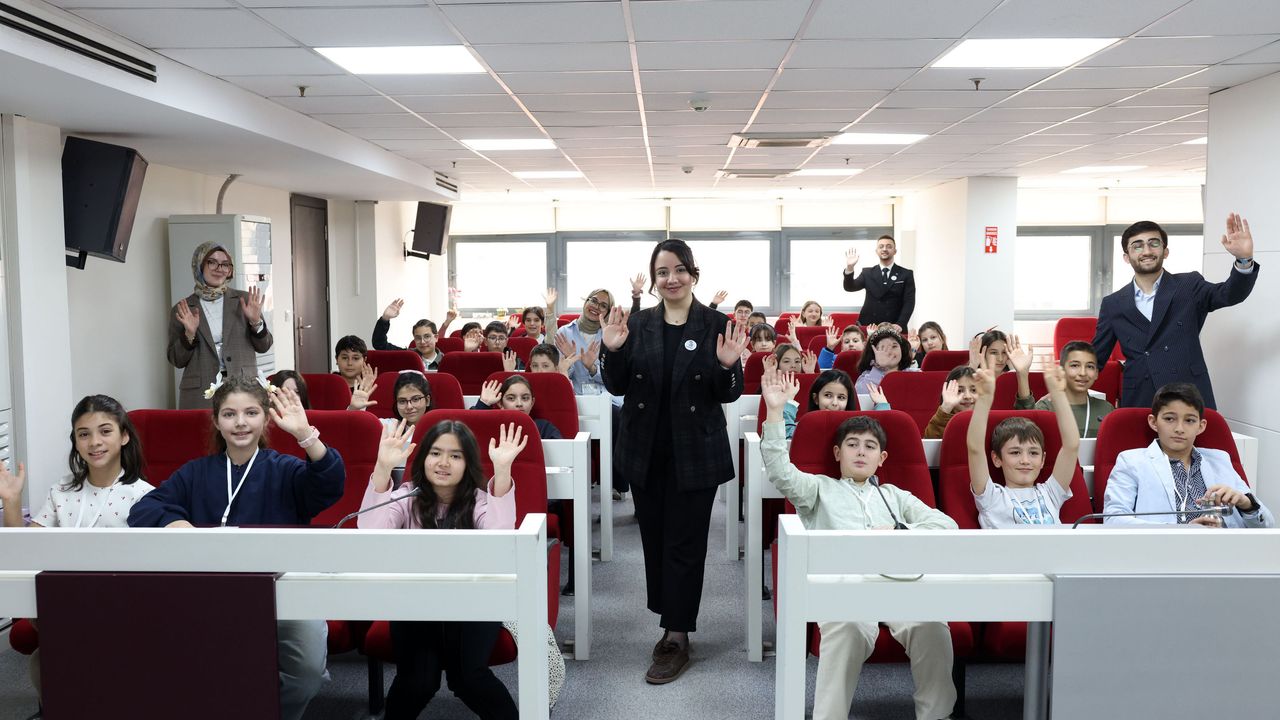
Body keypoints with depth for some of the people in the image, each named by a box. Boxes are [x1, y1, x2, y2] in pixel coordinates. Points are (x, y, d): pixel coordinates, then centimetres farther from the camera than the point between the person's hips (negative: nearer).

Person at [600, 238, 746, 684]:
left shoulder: (717, 325, -5)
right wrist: (612, 351, -14)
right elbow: (618, 387, 3)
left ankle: (677, 638, 11)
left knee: (684, 544, 1)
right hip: (646, 452, 3)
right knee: (654, 539, 12)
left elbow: (730, 395, -3)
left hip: (695, 454, -3)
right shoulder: (637, 325, 2)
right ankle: (670, 622, 28)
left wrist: (727, 367, -23)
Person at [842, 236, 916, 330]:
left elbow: (909, 302, -2)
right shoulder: (867, 273, 11)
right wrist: (849, 268, -19)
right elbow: (849, 287, -1)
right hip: (869, 327, 1)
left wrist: (900, 324, -16)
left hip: (894, 328, -1)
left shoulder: (906, 274, 6)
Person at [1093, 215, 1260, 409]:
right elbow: (1095, 358, 10)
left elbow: (1230, 294, -10)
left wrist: (1244, 259, -28)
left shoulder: (1189, 286, 7)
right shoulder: (1113, 305, 8)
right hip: (1138, 403, 1)